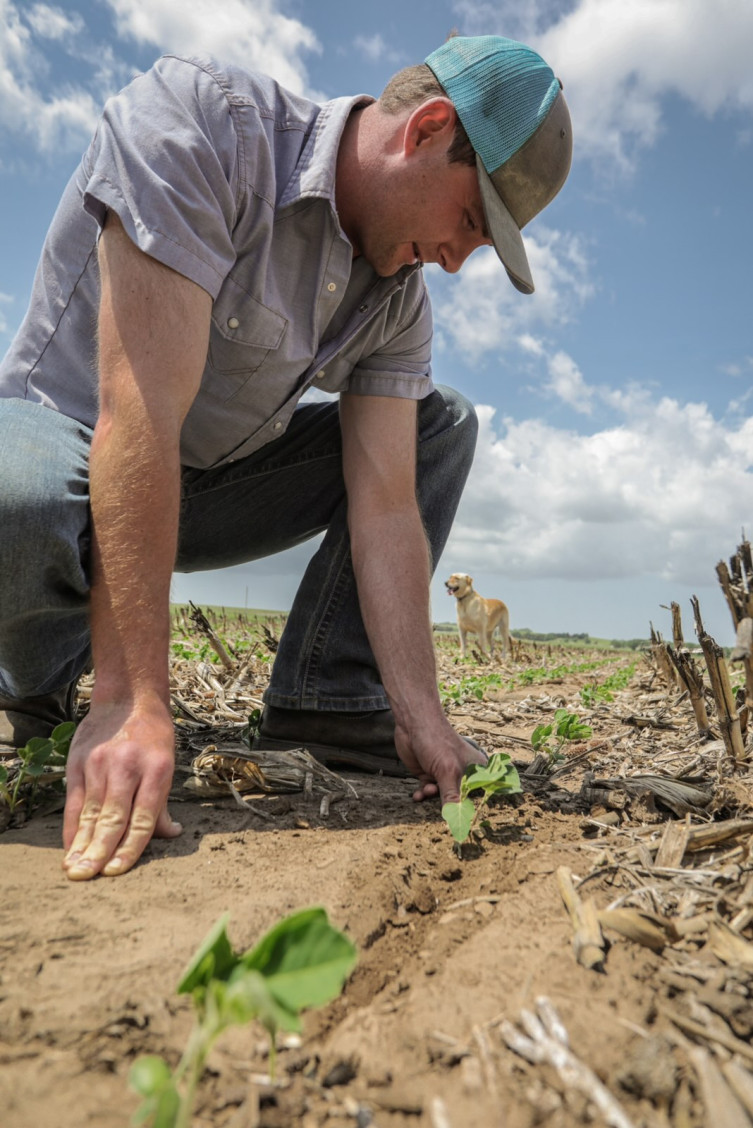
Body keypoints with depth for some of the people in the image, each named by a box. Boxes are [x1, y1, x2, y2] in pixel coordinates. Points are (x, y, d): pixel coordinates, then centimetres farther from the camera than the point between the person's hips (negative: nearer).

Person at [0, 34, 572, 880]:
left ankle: (326, 702, -8)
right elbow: (139, 418, -34)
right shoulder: (194, 122, -24)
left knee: (442, 424, -1)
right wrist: (132, 701, -36)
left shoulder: (398, 299, -5)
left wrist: (419, 716, -17)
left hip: (210, 484, 6)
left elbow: (387, 507, -11)